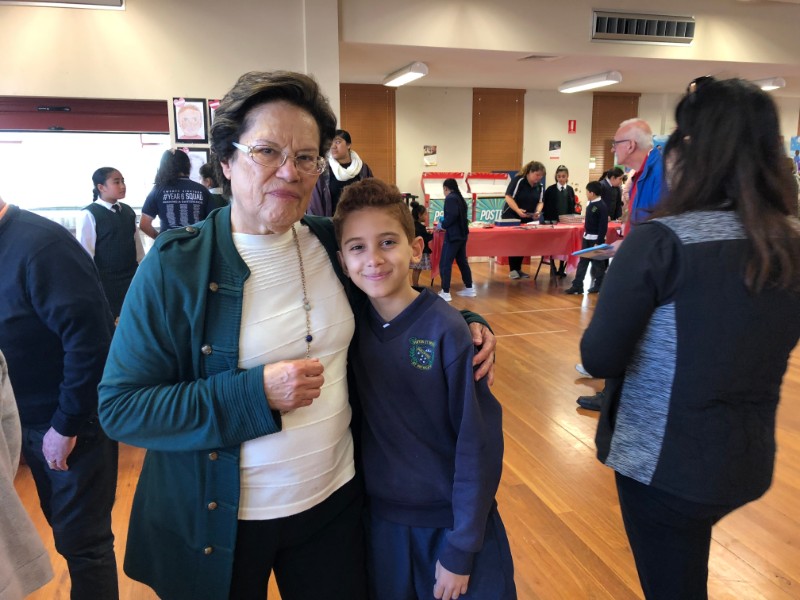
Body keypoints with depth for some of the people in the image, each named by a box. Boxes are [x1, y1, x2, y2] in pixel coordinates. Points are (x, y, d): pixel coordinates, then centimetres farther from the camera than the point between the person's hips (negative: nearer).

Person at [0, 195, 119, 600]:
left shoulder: (38, 244, -21)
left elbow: (89, 339, -25)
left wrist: (66, 424, -19)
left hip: (74, 423, -8)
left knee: (80, 540, 5)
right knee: (64, 526, 21)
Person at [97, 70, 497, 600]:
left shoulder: (330, 244, -4)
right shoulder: (175, 266, -14)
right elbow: (121, 407, -15)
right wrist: (256, 393, -26)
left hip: (335, 499, 3)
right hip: (216, 522, -3)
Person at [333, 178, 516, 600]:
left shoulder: (445, 331, -19)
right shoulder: (351, 325, -7)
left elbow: (479, 441, -16)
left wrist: (460, 548, -12)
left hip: (451, 522, -3)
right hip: (381, 521, 4)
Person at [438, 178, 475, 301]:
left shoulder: (450, 198, -12)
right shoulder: (460, 198, 15)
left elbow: (452, 215, -25)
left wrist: (443, 225, -12)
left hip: (453, 235, -9)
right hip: (461, 234, 9)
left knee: (445, 264, -6)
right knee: (462, 261, 17)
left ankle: (445, 293, -6)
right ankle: (469, 289, 23)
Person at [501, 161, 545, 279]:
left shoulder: (540, 185, 3)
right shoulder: (518, 180, -18)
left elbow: (540, 201, 6)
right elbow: (509, 197, -21)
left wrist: (537, 211, -16)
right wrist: (517, 210, -32)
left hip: (527, 218, 6)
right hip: (511, 216, -6)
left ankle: (518, 269, 16)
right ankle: (512, 269, 2)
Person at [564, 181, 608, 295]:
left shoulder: (601, 206, -17)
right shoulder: (590, 204, 7)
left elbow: (603, 226, -18)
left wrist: (599, 242, -19)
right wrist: (585, 234, 17)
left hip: (596, 239, -8)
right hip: (587, 238, 8)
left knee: (597, 263, 5)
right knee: (582, 261, 8)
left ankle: (599, 285, 19)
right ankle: (577, 285, 11)